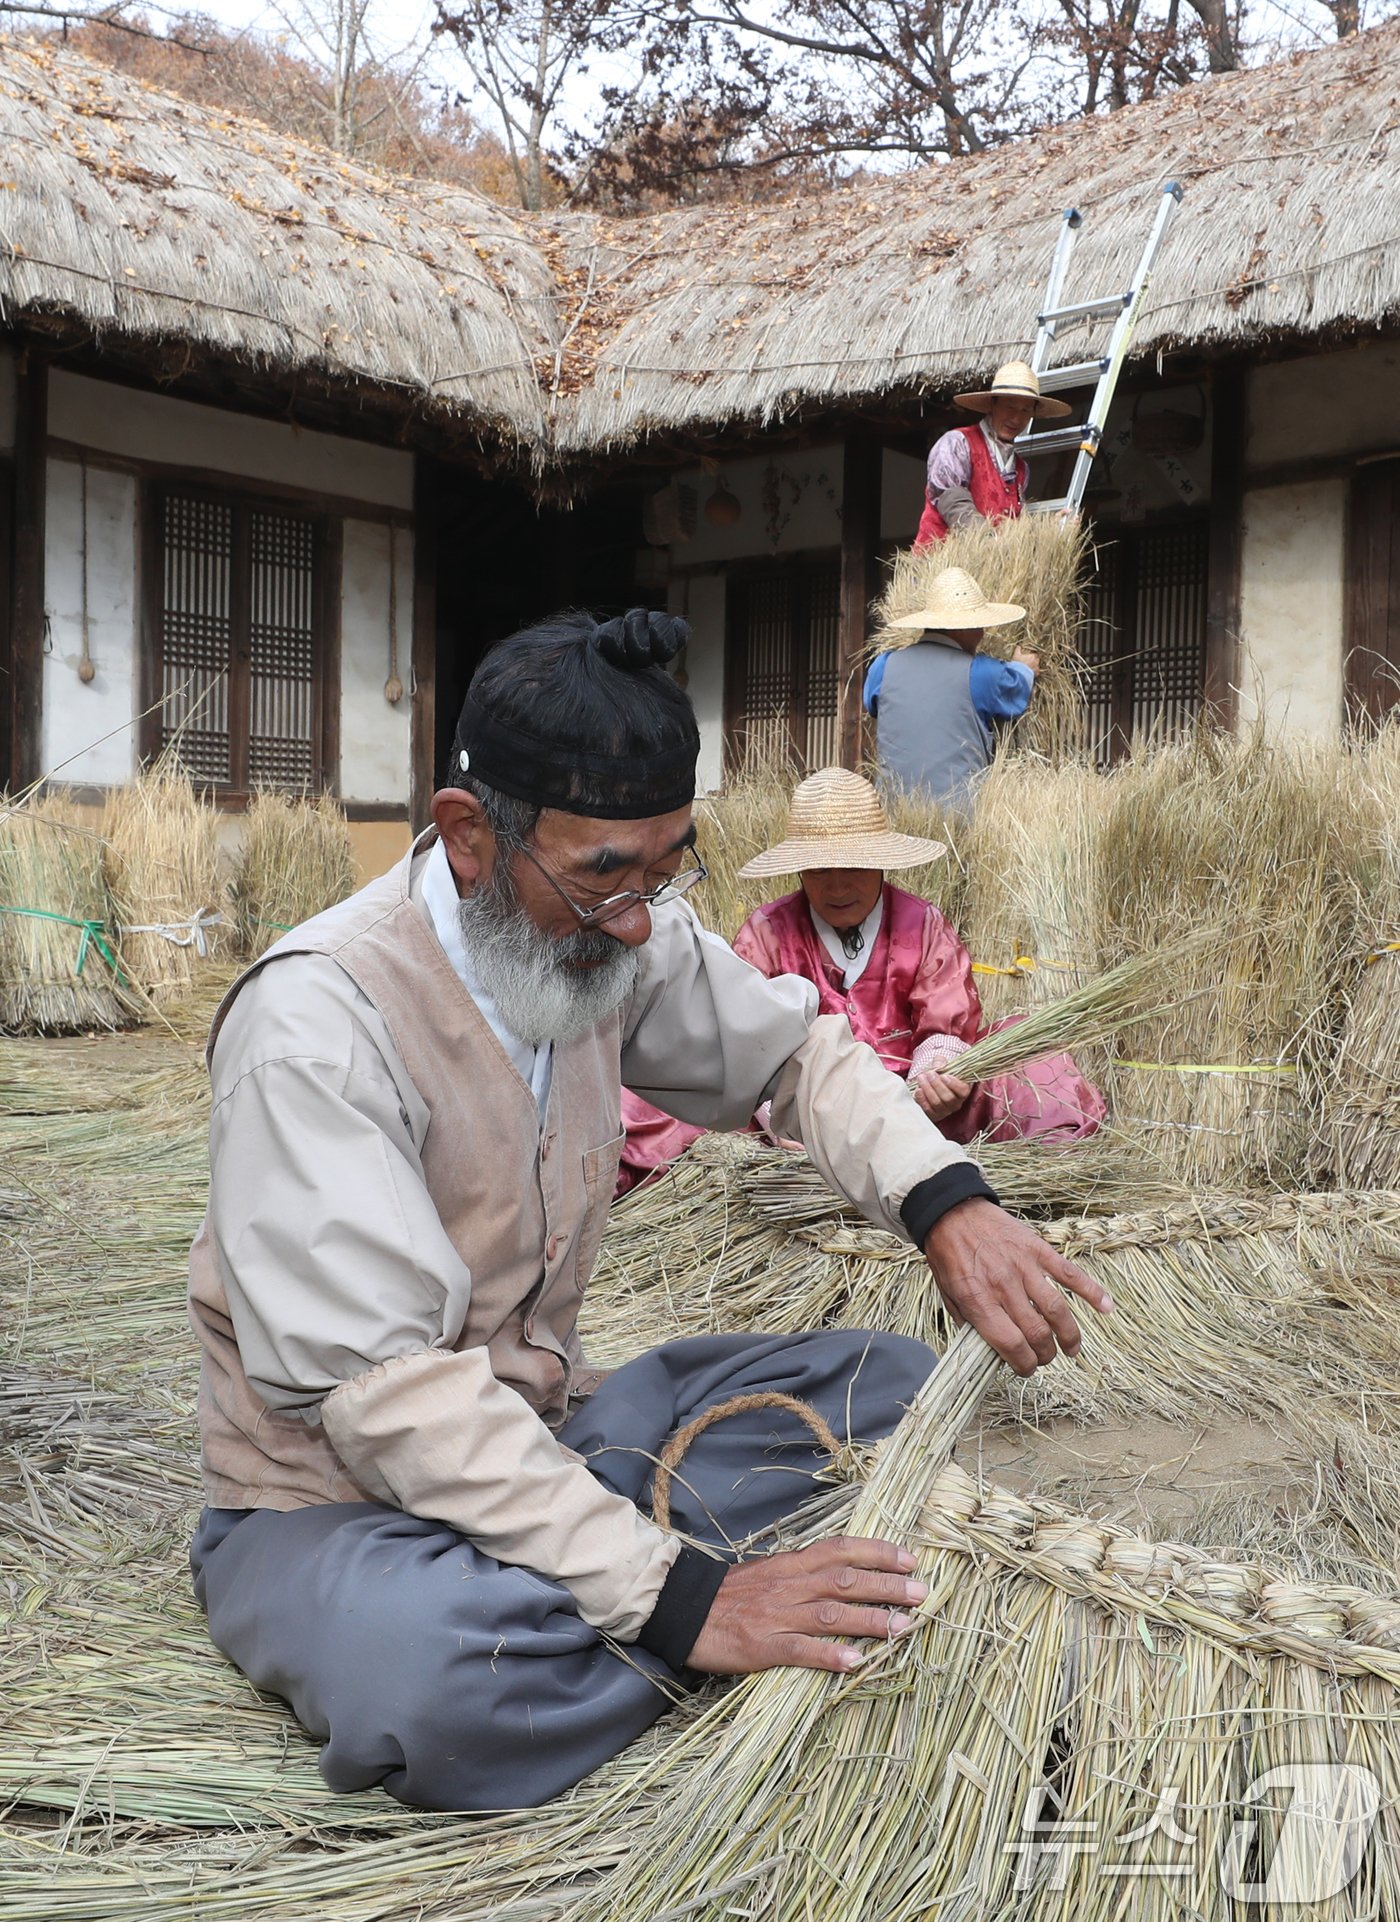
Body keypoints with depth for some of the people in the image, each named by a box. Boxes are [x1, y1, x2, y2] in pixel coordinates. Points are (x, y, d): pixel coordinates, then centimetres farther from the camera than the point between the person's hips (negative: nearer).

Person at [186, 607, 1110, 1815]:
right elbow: (381, 1385, -32)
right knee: (440, 1675, -40)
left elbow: (796, 1053, 9)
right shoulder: (318, 1018, -27)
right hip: (332, 1499, -6)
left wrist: (949, 1203, -11)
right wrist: (677, 1596, -35)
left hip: (549, 1432, 7)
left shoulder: (619, 932, -5)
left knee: (904, 1387, -3)